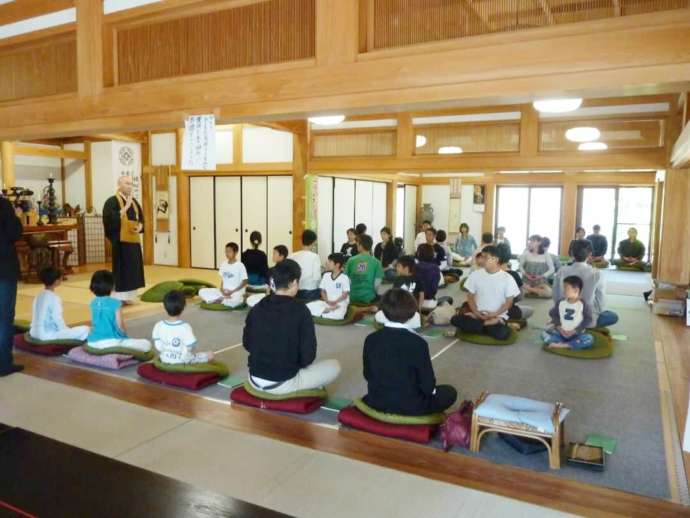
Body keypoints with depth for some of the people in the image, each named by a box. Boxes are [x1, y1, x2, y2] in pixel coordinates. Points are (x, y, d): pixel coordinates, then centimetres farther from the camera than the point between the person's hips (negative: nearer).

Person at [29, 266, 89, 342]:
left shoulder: (39, 296, 9)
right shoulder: (54, 298, -16)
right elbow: (57, 319, -18)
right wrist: (67, 330, -1)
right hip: (47, 335, -9)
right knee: (85, 329, -9)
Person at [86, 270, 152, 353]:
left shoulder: (93, 303, 5)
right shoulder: (115, 303, -12)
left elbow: (94, 323, 13)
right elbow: (120, 326, -12)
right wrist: (125, 334, 9)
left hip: (93, 342, 6)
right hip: (112, 342, -6)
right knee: (146, 344, 1)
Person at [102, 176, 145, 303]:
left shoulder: (134, 201, 15)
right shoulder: (112, 201, -8)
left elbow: (141, 218, 20)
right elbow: (110, 219, -22)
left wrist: (140, 227, -1)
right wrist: (126, 206, -21)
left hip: (134, 240, 7)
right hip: (120, 240, -7)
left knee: (133, 269, 9)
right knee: (121, 269, -6)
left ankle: (128, 296, 17)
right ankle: (119, 297, 1)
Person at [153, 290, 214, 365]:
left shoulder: (158, 326, -14)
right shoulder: (185, 327, -27)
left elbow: (158, 347, -6)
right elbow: (191, 347, -20)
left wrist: (166, 354, 12)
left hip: (165, 360, 4)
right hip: (184, 361, -4)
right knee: (210, 355, 14)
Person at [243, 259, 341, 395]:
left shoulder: (257, 308, -1)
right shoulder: (300, 310, -15)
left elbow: (247, 344, 10)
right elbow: (308, 356, -13)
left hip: (254, 380, 6)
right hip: (283, 384, -5)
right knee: (334, 366, 12)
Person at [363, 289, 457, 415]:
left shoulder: (371, 339, -9)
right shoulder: (418, 343, -21)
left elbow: (367, 375, 2)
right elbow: (428, 385, -16)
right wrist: (431, 390, 7)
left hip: (377, 402, 5)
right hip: (409, 405, -5)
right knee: (450, 392, 16)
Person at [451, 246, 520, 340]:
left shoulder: (507, 278, -3)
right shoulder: (475, 274, 2)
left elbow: (509, 301, -1)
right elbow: (470, 296, 5)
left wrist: (494, 314, -14)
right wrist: (476, 312, -11)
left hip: (498, 316, -2)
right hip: (478, 314, 2)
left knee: (502, 334, -34)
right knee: (455, 320, -25)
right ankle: (490, 325, -14)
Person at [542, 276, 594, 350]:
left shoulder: (583, 304, -6)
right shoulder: (560, 302, 3)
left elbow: (587, 320, -8)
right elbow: (554, 315, 8)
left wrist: (575, 331, -15)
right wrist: (558, 327, -9)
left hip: (577, 334, -3)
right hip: (561, 332, 3)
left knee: (589, 339, -32)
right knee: (544, 333, -17)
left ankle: (563, 345, -30)